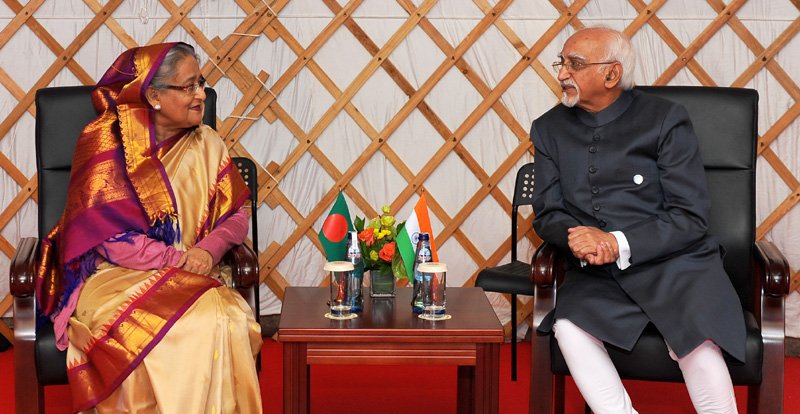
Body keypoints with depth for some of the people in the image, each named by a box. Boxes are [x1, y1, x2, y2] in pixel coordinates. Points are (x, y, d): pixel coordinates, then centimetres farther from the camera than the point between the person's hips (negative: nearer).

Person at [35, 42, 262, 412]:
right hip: (116, 275, -3)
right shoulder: (105, 143, -5)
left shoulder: (205, 144, 8)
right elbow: (111, 239, -10)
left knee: (224, 322, -30)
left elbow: (236, 215, 9)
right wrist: (180, 259, -17)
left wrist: (210, 249, -12)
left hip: (193, 279, 3)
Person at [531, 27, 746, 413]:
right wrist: (576, 237, -15)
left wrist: (618, 243, -18)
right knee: (569, 327, -30)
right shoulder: (550, 128, 10)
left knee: (697, 341, -31)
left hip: (673, 261, -2)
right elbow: (547, 214, 9)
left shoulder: (665, 119, -1)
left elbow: (689, 217, -5)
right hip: (595, 271, 3)